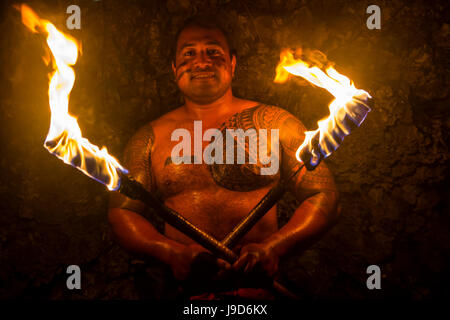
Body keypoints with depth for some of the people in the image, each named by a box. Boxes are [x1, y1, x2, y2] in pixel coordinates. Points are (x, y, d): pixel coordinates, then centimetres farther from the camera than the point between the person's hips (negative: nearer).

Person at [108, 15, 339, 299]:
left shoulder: (275, 123, 6)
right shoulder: (150, 137, 9)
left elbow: (324, 197, 6)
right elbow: (122, 212, 8)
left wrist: (273, 248, -9)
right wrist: (173, 252, -9)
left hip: (260, 283, -1)